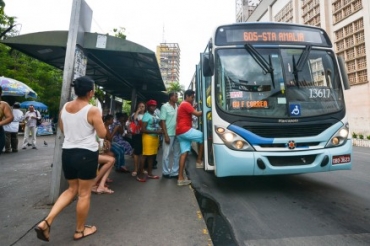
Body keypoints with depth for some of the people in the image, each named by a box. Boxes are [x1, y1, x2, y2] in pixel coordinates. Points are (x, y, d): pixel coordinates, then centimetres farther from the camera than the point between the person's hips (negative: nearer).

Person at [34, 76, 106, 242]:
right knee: (84, 194, 9)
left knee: (72, 189, 24)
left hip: (67, 152, 7)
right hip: (87, 154, -6)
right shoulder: (93, 111, -16)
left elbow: (62, 129, 17)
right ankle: (80, 231, 25)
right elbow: (102, 134, -10)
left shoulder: (64, 107, 4)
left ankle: (46, 222, 14)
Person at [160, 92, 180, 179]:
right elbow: (162, 122, -9)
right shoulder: (165, 107, -5)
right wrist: (166, 135, -15)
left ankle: (175, 172, 22)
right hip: (169, 134, -6)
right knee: (166, 154, 5)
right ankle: (166, 172, 19)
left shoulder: (177, 106, 10)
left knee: (177, 154, 11)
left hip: (177, 134, 6)